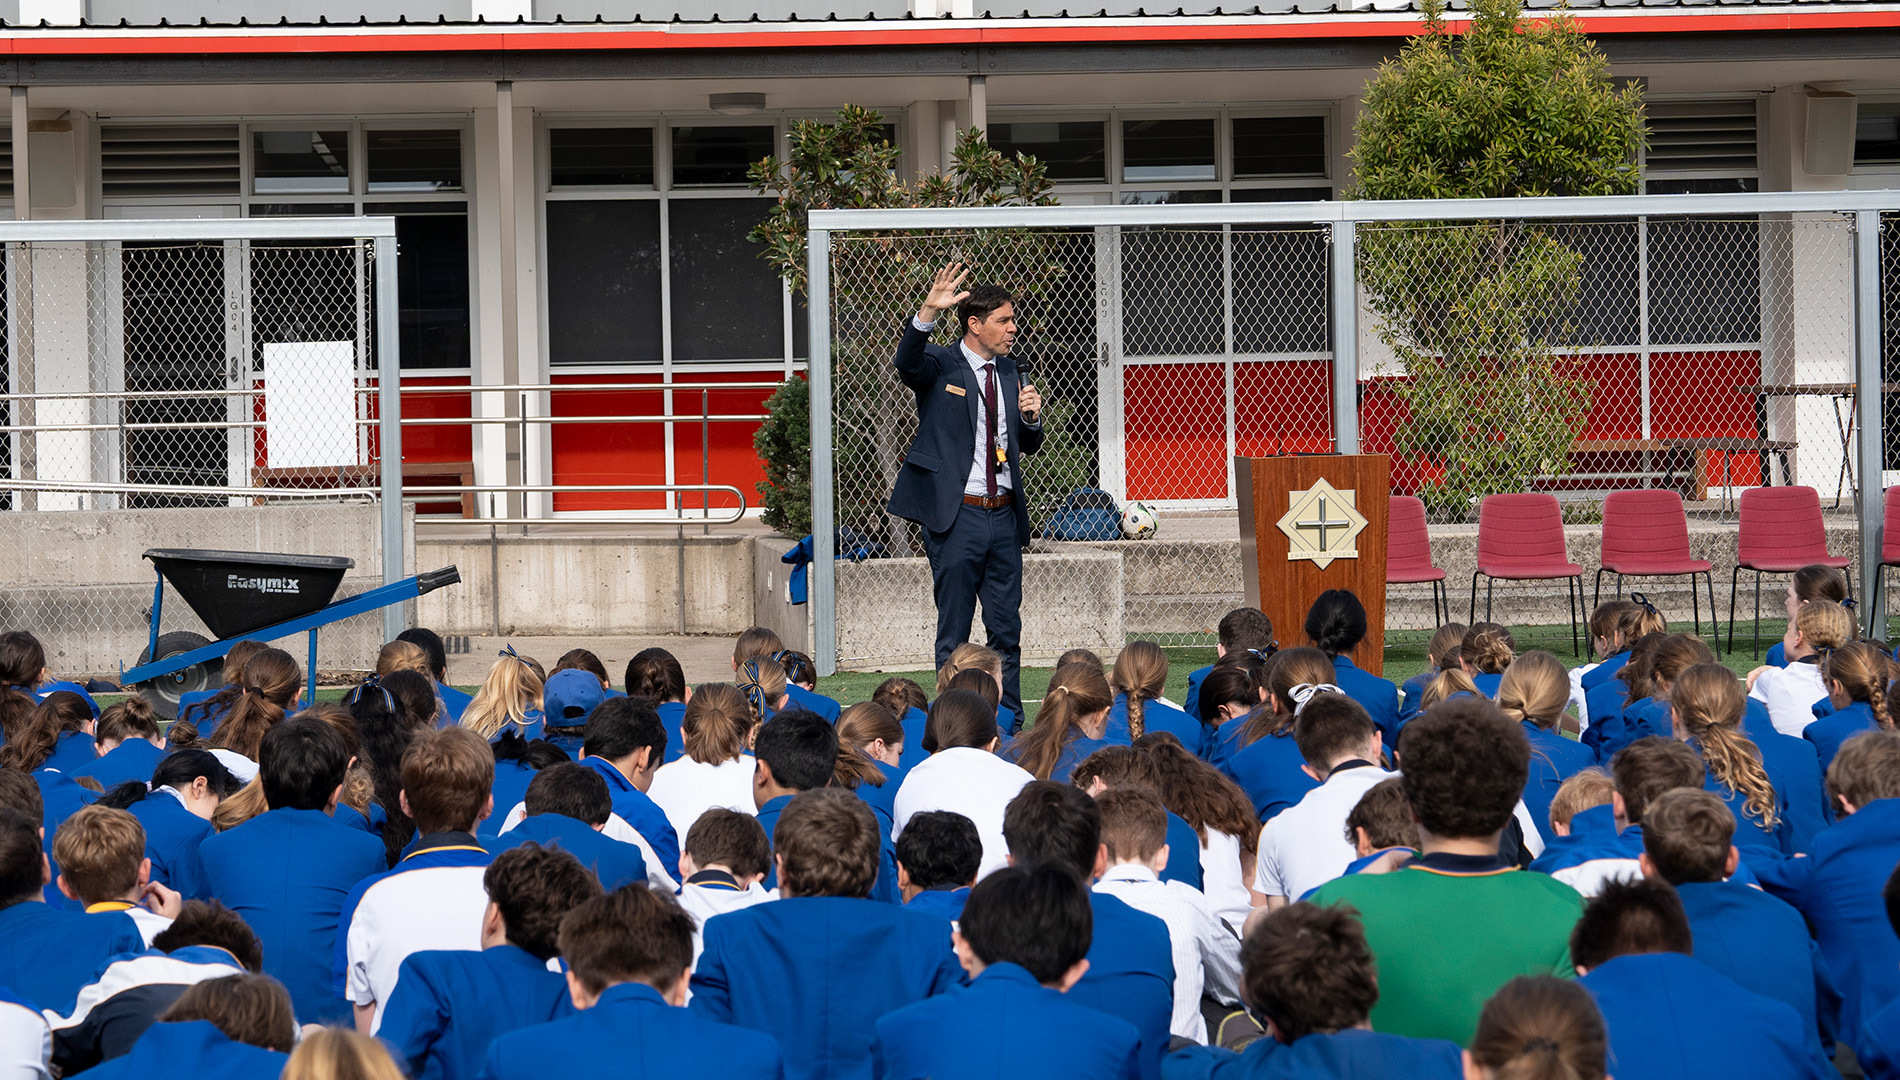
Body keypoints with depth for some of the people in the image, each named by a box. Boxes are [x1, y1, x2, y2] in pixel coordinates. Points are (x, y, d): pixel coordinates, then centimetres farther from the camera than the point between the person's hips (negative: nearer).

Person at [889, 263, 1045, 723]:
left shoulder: (1008, 372, 14)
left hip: (1004, 516, 5)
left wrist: (1030, 417, -2)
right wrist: (929, 311, -44)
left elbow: (1029, 445, 21)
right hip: (957, 514, -5)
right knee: (953, 632, 1)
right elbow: (905, 362, -28)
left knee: (1007, 629, 8)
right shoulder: (940, 366, -4)